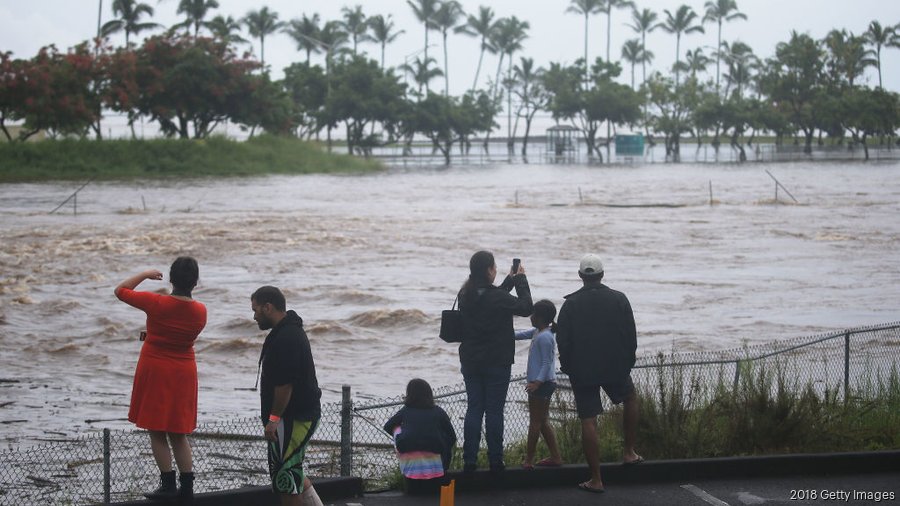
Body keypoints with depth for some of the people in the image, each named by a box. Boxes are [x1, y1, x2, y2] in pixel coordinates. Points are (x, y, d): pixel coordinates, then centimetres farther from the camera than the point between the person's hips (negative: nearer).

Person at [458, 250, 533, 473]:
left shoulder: (466, 295, 1)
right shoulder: (497, 297, -20)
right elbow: (526, 307, -8)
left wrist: (510, 280, 16)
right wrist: (521, 279, 2)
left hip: (470, 361, 6)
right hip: (496, 362, -5)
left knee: (474, 409, 10)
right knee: (494, 411, 3)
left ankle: (469, 460, 8)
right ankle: (495, 461, 7)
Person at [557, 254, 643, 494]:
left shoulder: (571, 304, -7)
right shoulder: (619, 299, -4)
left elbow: (562, 341, -4)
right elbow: (631, 336, 0)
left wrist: (568, 367, 9)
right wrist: (627, 361, 13)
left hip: (582, 371, -1)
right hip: (615, 367, 1)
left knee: (588, 421, 1)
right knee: (630, 398, 30)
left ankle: (596, 479, 1)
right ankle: (628, 452, 28)